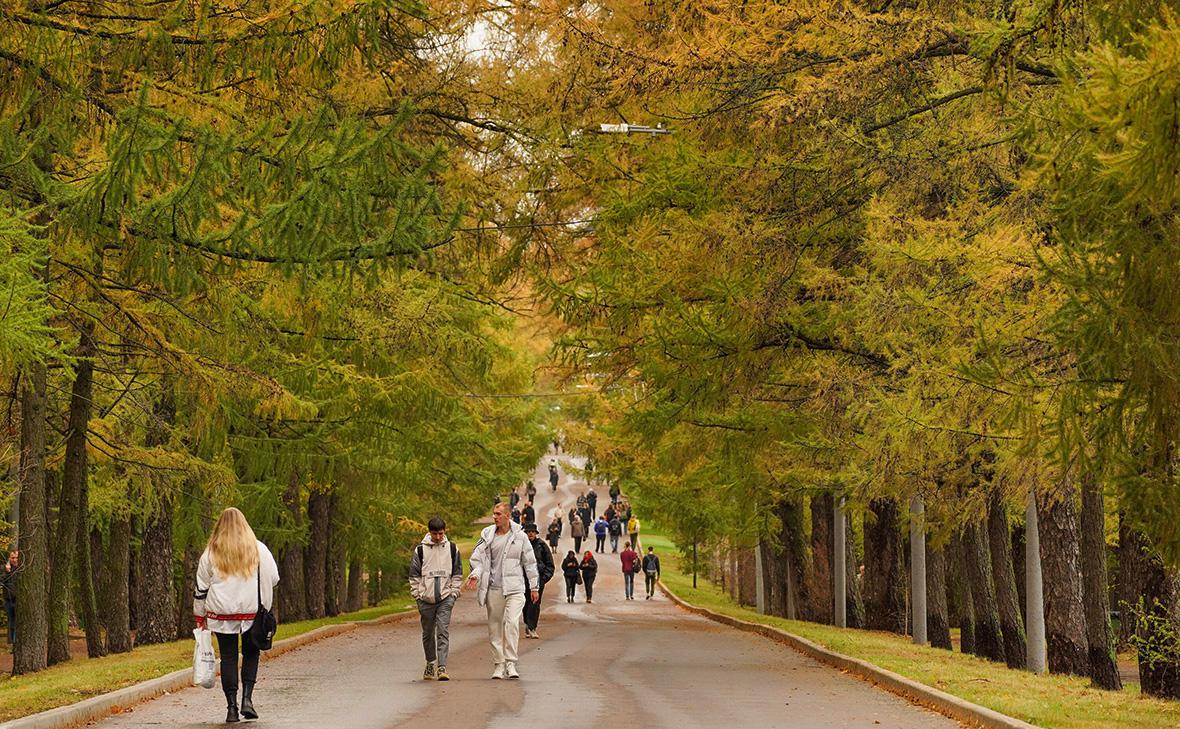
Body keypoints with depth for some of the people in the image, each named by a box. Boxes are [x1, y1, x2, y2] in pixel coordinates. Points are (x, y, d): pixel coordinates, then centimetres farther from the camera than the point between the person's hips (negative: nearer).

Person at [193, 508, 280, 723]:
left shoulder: (211, 553, 2)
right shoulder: (259, 549, -1)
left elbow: (201, 588, 5)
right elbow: (274, 578, 2)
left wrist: (200, 615, 15)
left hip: (222, 614, 0)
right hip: (252, 612, 0)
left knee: (228, 657, 5)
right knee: (251, 653, 13)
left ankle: (232, 707, 3)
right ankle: (247, 699, -1)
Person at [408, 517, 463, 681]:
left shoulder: (452, 548, 5)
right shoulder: (420, 549, 2)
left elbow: (457, 573, 11)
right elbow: (414, 575, 6)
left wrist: (454, 592, 2)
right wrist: (417, 594, 0)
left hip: (445, 598, -1)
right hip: (426, 598, 1)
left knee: (443, 632, -10)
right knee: (428, 633, 11)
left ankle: (442, 667, -14)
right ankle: (430, 664, 25)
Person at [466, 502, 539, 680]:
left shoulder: (520, 536, 3)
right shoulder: (487, 535, 5)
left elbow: (529, 562, 10)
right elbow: (478, 557, 5)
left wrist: (534, 587, 11)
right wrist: (475, 574, -16)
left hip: (515, 587, -2)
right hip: (494, 588, 2)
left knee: (512, 622, -18)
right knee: (495, 627, 5)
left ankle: (510, 663, -13)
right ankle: (498, 665, 13)